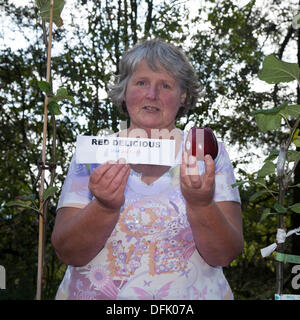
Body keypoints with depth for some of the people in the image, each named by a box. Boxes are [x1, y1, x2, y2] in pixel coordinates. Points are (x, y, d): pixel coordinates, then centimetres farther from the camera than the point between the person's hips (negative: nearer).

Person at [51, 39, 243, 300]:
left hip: (192, 296, 0)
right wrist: (105, 207, -19)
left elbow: (225, 255, -4)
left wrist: (201, 204, -20)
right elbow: (68, 253, -4)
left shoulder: (208, 153, 3)